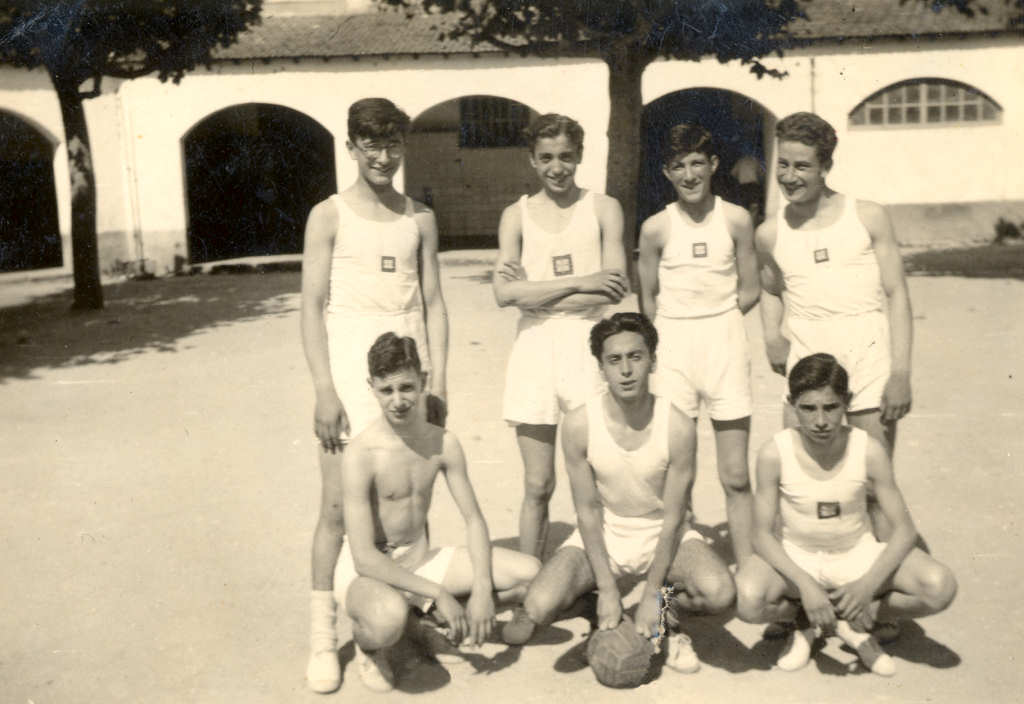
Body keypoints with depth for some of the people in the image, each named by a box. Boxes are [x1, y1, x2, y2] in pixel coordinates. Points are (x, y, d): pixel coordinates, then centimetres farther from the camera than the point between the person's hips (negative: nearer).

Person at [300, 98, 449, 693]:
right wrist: (325, 391, -10)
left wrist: (438, 383, 3)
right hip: (351, 370, -3)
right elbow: (312, 306, -2)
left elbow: (433, 304, 11)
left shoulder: (420, 219, 11)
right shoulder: (330, 215, 2)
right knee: (338, 507, -3)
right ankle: (324, 637, 6)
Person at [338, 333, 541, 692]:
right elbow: (365, 557, -24)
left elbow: (474, 519, 0)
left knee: (530, 573, -7)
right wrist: (438, 594, -25)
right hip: (367, 572, -6)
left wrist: (483, 588, -15)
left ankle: (419, 618, 10)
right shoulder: (361, 454, -23)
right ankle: (367, 643, -1)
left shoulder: (443, 443, -7)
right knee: (388, 617, -42)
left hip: (422, 561, 6)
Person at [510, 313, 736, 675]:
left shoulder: (678, 427, -19)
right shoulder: (579, 425, -18)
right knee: (538, 607, -23)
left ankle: (663, 609, 6)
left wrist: (651, 595, -14)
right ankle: (603, 609, 11)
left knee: (719, 592, -29)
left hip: (663, 534, 0)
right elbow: (588, 510, -11)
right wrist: (607, 590, -14)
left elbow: (673, 516, -13)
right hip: (602, 535, 0)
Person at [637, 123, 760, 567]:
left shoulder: (735, 220, 2)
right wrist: (684, 327, 7)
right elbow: (647, 300, 10)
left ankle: (747, 569, 11)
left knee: (736, 477, 2)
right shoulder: (656, 228, 1)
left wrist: (712, 322, 1)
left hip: (725, 343, 0)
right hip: (672, 346, 0)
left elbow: (750, 291, 7)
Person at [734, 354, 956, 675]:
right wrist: (805, 584, -32)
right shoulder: (775, 453, -20)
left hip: (857, 554, 1)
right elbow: (763, 534, -17)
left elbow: (904, 528, -14)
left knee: (941, 587, -25)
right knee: (749, 601, -34)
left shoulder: (868, 450, -18)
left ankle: (852, 623, 2)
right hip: (797, 557, -1)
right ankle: (805, 620, 3)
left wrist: (867, 585, -30)